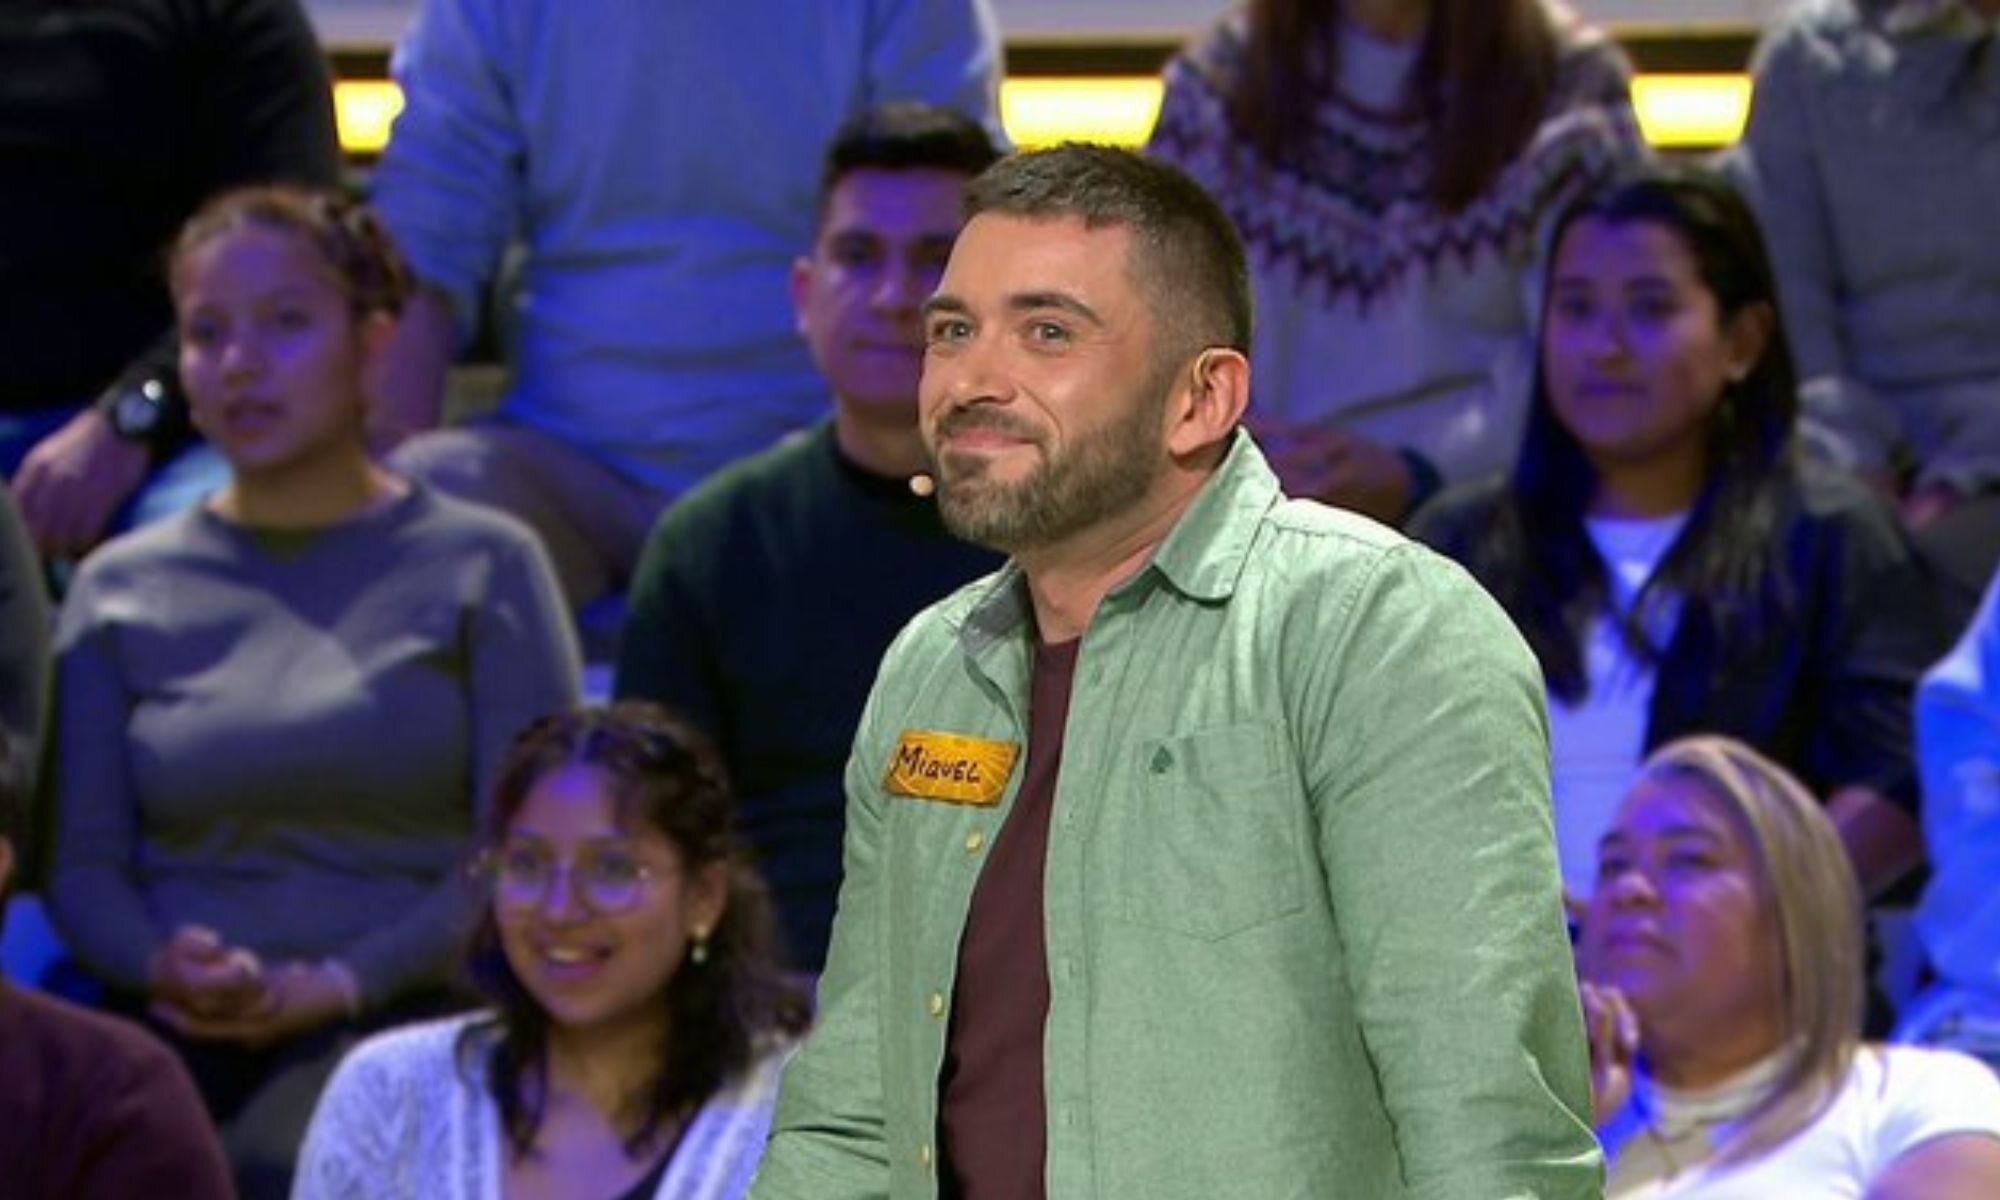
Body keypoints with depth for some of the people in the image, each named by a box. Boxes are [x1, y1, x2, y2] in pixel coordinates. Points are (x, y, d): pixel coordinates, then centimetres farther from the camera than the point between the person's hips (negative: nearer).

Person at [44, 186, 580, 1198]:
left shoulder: (480, 567, 10)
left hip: (403, 1017, -2)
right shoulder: (121, 586, 19)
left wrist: (336, 984, -13)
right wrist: (164, 965, -11)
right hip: (175, 1038, 2)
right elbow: (80, 859, 13)